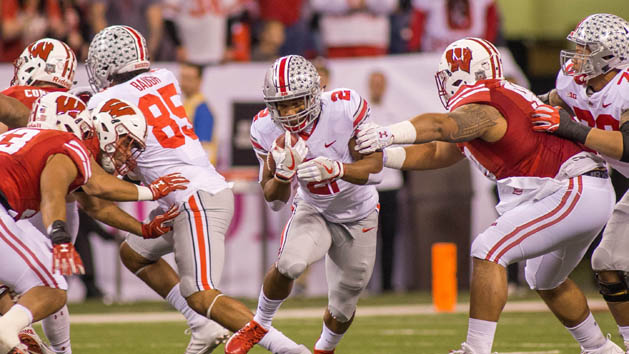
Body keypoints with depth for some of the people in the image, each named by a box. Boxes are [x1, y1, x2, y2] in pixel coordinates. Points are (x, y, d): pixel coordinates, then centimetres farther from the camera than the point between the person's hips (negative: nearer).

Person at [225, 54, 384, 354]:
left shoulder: (345, 109, -31)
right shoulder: (267, 130, -22)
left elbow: (374, 167, -26)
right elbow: (275, 200, -14)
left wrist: (335, 169, -45)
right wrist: (283, 173, -38)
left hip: (358, 216, 0)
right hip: (313, 211, 0)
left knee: (342, 306, 7)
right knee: (290, 264, -30)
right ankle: (260, 325, -2)